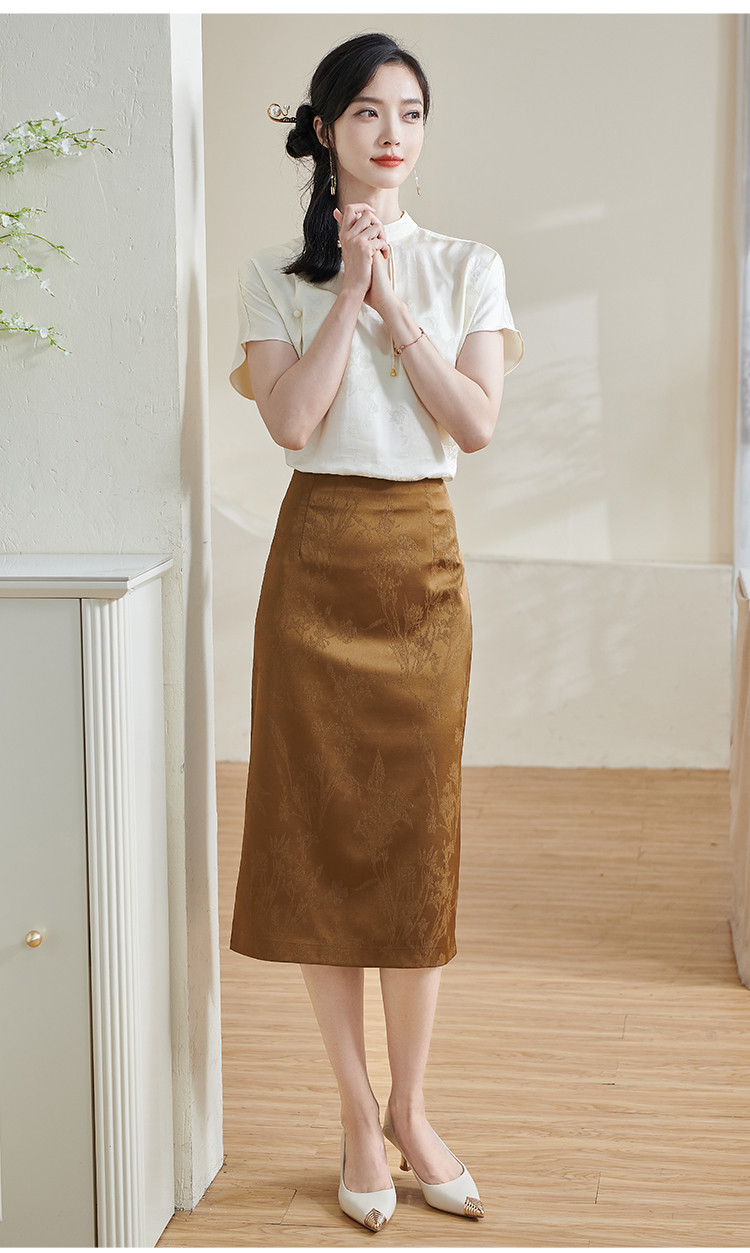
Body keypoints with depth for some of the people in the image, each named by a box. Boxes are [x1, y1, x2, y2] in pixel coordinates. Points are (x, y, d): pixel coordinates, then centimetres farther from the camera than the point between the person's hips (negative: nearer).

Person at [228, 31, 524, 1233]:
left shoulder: (466, 268, 7)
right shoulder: (277, 275, 5)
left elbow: (477, 424, -5)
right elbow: (290, 421, -10)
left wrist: (394, 306, -9)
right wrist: (349, 289, -9)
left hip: (423, 562, 1)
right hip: (317, 560, 0)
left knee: (417, 838, 3)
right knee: (319, 831, 2)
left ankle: (411, 1110, 20)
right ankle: (359, 1113, 17)